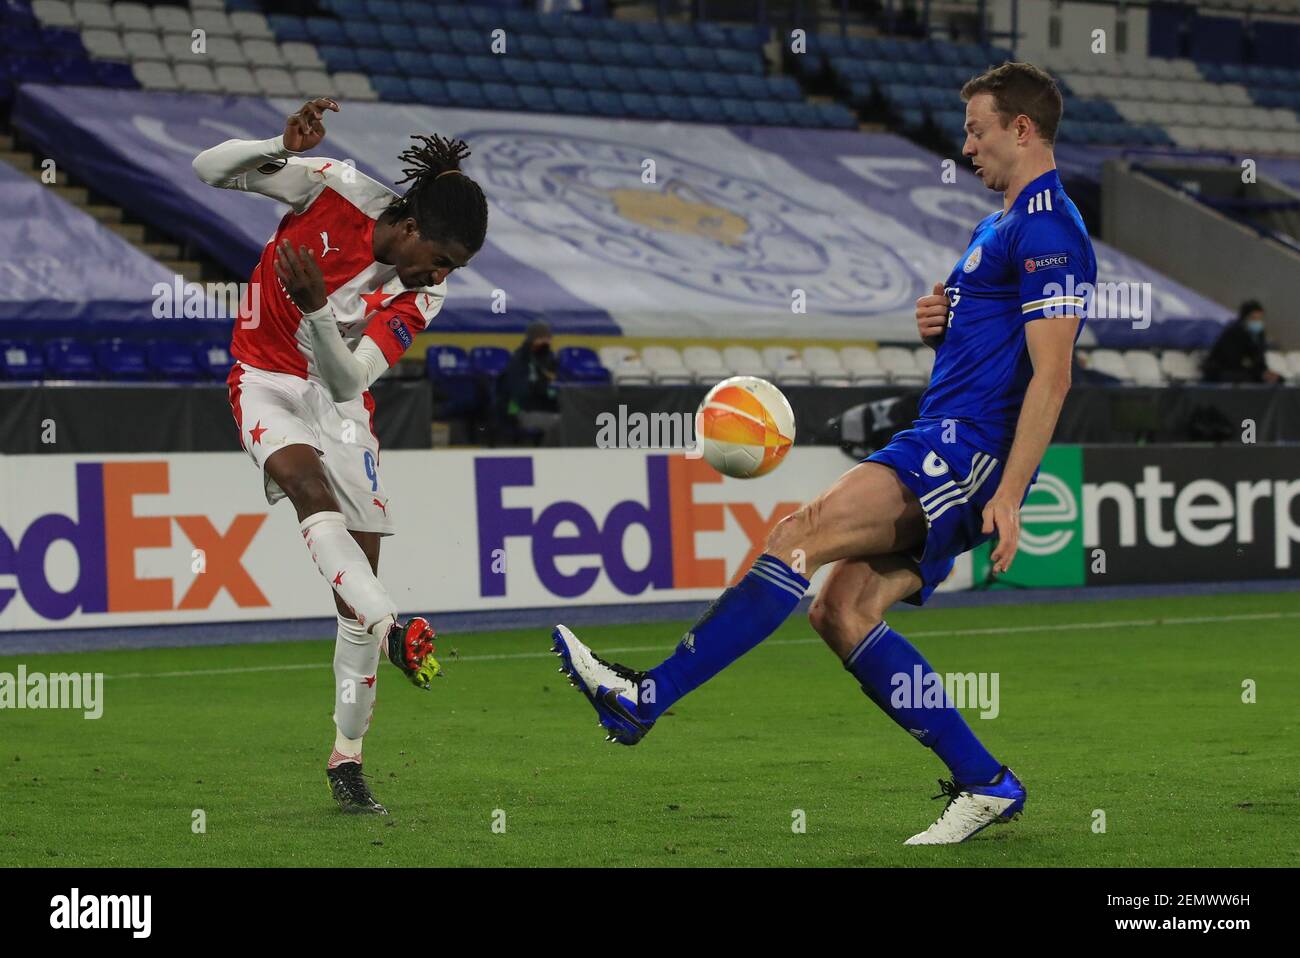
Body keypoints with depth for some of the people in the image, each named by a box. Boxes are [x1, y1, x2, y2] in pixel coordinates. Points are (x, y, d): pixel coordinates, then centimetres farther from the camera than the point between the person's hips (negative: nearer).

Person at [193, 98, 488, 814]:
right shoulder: (337, 192, -17)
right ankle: (394, 632, -55)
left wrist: (315, 306, -37)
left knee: (359, 586, -3)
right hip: (267, 384, -3)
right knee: (311, 485, -36)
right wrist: (284, 146, -32)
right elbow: (209, 169, -15)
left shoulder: (422, 296, -11)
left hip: (341, 402, 3)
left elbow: (348, 380, -20)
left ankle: (346, 760, 6)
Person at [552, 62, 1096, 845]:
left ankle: (649, 697, -26)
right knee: (843, 613, 2)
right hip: (944, 445, 11)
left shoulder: (1048, 228, -9)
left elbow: (1052, 375, -17)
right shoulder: (1001, 225, 23)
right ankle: (986, 786, 6)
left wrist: (1008, 494, -24)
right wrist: (939, 325, 9)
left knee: (805, 532, -22)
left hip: (970, 450, -11)